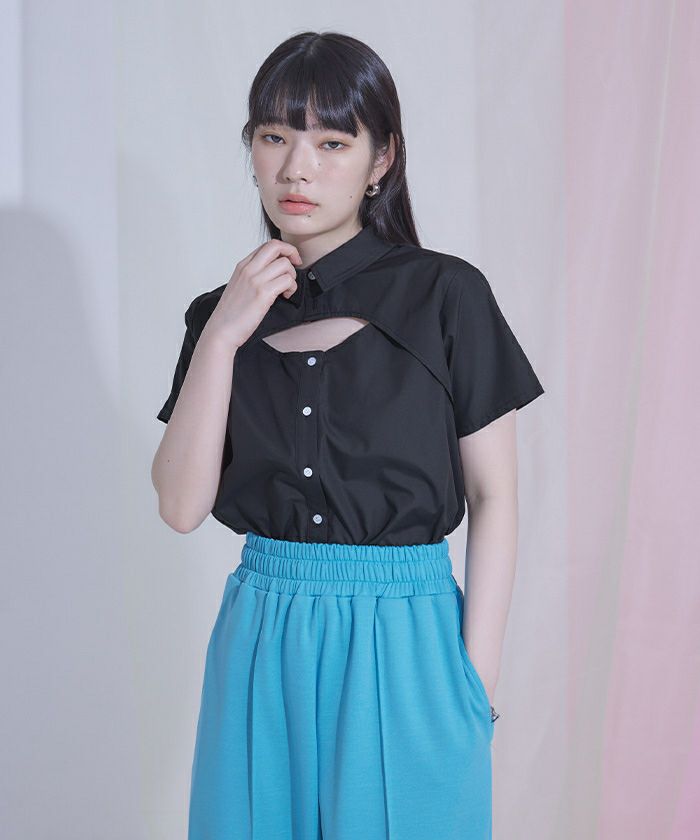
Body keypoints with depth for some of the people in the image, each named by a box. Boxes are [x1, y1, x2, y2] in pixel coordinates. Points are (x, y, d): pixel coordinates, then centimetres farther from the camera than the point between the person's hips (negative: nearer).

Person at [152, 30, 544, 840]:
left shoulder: (446, 295, -6)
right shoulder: (222, 315, 4)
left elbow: (493, 498, -4)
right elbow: (181, 506, -4)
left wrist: (475, 677, -8)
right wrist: (223, 338, -11)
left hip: (403, 642, -3)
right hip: (262, 636, 3)